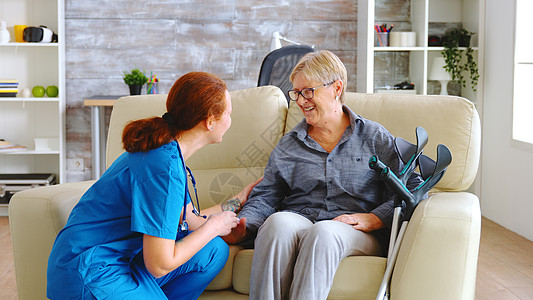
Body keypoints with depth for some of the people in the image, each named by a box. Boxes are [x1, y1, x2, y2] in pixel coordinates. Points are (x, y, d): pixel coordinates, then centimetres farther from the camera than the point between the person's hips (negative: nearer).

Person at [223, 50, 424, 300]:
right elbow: (264, 197, 14)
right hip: (297, 222, 2)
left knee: (323, 232, -37)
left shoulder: (374, 138, 13)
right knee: (278, 221, -34)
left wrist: (372, 219, -12)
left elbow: (411, 188, 4)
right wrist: (243, 226, -7)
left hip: (356, 232, -2)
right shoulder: (288, 145, 21)